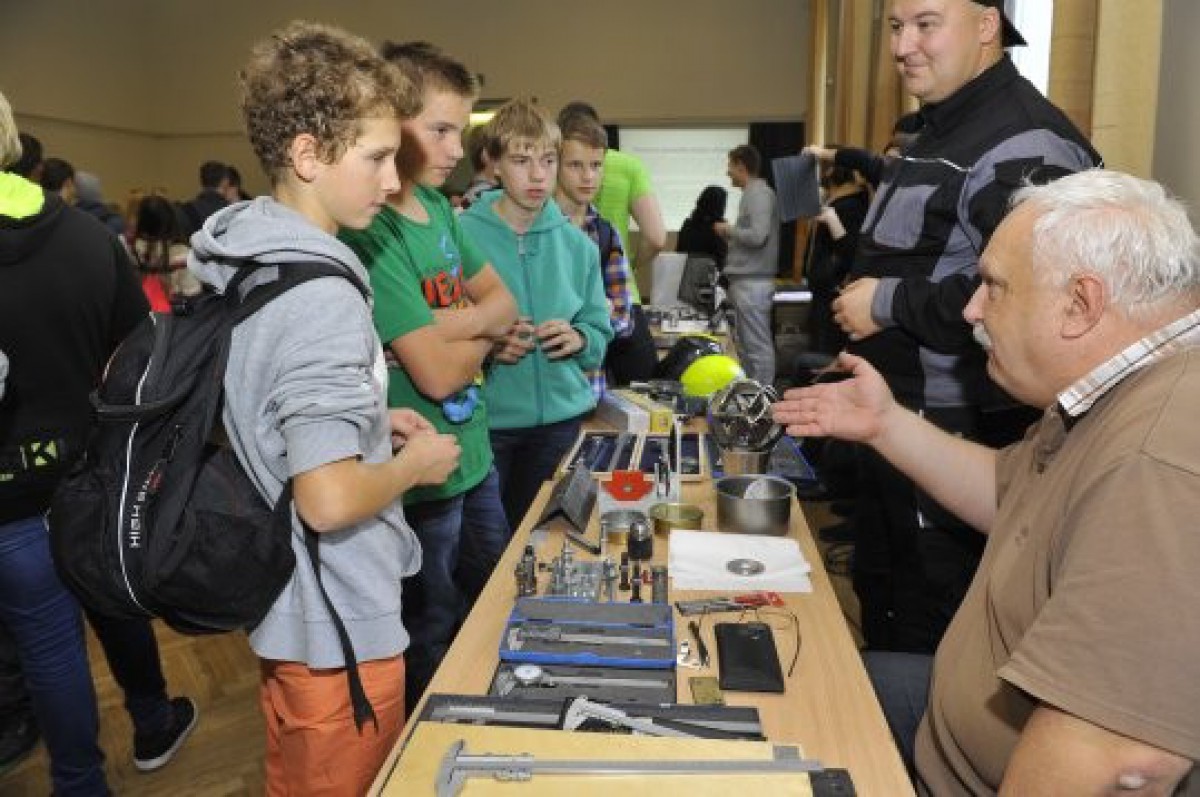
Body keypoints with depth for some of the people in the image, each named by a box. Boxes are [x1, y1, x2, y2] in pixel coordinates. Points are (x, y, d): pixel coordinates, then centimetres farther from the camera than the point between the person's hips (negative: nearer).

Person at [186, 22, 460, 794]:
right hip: (338, 624, -9)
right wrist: (413, 464, -13)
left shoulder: (238, 261, 3)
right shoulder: (322, 296, -28)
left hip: (284, 604, 9)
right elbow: (329, 500, -31)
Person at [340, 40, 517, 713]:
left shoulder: (438, 205, 4)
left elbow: (505, 301, 6)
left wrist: (445, 324, -15)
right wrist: (483, 333, -5)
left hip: (475, 450, 9)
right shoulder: (372, 232, -23)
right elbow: (438, 374, -25)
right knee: (434, 648, 12)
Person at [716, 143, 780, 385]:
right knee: (744, 344, 14)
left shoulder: (759, 193, -12)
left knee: (757, 345, -6)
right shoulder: (751, 193, 17)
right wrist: (730, 233, 10)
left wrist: (728, 230, -8)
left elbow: (757, 236, -21)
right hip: (745, 280, 10)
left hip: (753, 281, -10)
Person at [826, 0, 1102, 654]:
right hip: (893, 422, 10)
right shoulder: (935, 133, 15)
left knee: (934, 644, 6)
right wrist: (857, 295, 11)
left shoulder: (1025, 144, -18)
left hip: (962, 437, -10)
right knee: (879, 601, 24)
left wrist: (887, 304, -19)